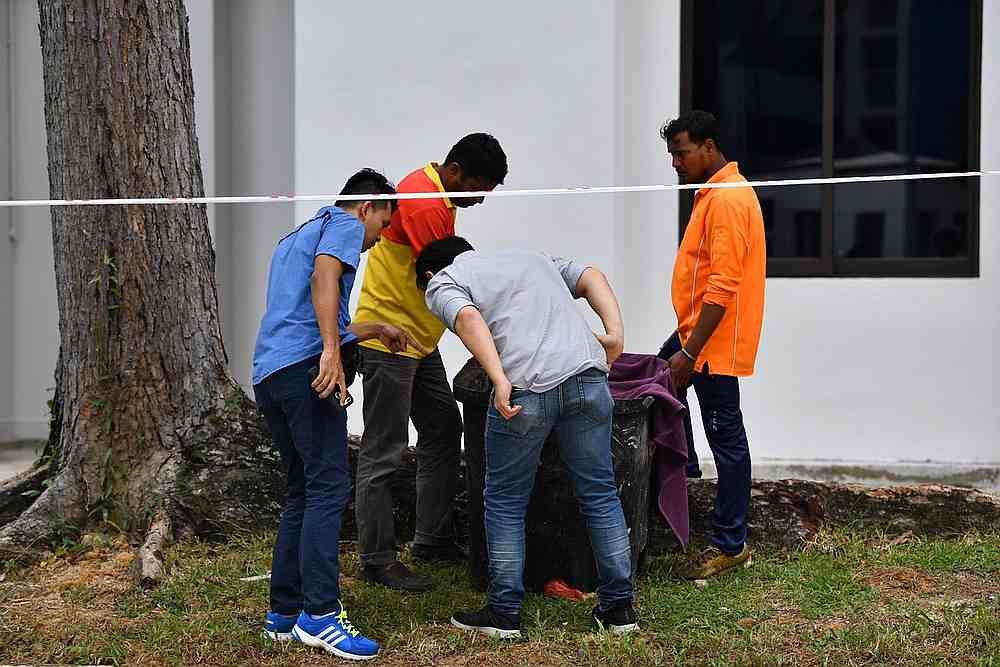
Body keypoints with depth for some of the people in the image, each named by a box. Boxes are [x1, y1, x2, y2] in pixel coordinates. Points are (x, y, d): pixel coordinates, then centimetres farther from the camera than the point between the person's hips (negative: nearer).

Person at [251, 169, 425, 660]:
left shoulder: (292, 240, 34)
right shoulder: (345, 224, 6)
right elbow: (324, 277, -16)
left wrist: (377, 330, 52)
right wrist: (332, 351, -24)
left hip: (267, 375, 10)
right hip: (304, 367, -9)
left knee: (302, 493, 13)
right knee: (328, 487, -13)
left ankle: (284, 612, 14)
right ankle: (319, 613, -19)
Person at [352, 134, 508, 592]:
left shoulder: (438, 195, 11)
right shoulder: (423, 202, -21)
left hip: (419, 337, 11)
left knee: (444, 433, 15)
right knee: (383, 453, -5)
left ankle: (433, 539, 24)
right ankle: (377, 559, 0)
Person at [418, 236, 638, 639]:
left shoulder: (441, 283, 16)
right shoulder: (531, 257, 33)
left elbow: (469, 319, -6)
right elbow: (590, 276, 19)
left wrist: (500, 381, -15)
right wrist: (615, 332, 8)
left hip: (526, 388, -4)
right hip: (587, 374, 4)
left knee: (505, 501, 12)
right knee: (599, 493, 14)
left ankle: (504, 613, 17)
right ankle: (619, 608, 20)